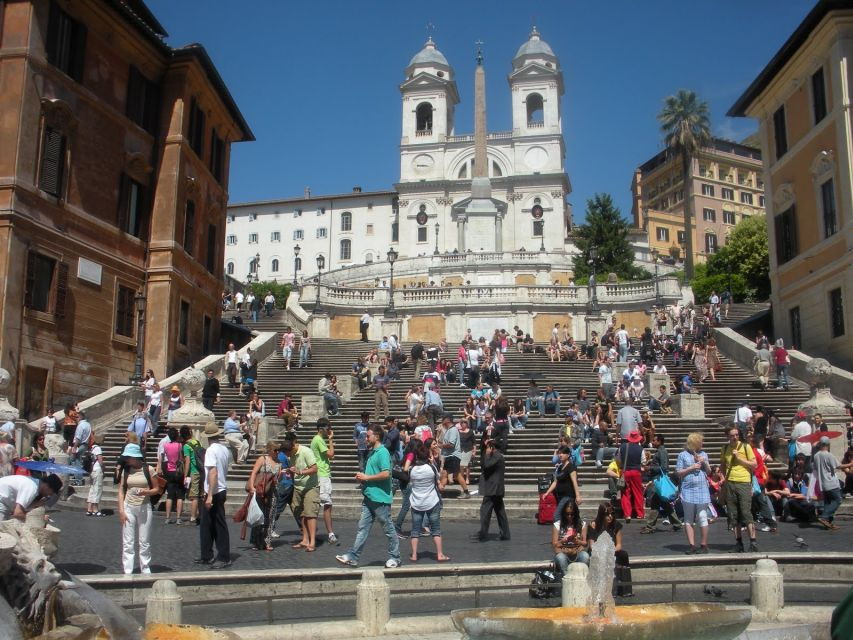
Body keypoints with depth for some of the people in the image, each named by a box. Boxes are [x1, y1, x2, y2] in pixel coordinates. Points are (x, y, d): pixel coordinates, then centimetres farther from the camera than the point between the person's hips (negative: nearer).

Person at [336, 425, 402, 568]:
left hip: (380, 498, -9)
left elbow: (386, 474, -24)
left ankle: (394, 557, 14)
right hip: (369, 497, 9)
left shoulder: (383, 452, -14)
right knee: (363, 528, 8)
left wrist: (366, 477, -15)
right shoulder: (372, 452, 16)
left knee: (388, 529, 3)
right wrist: (361, 477, 7)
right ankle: (352, 557, 8)